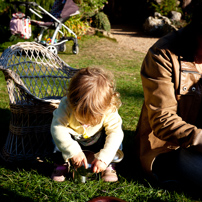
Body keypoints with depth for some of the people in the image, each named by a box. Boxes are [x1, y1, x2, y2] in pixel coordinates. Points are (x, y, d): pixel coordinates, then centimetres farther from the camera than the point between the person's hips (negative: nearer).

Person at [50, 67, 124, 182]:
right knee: (58, 136, -28)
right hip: (74, 142, 0)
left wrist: (103, 158, -42)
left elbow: (115, 133, -34)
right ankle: (63, 162, -9)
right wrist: (74, 151, -43)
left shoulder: (109, 111, -33)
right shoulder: (66, 106, -35)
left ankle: (109, 165, -8)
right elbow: (57, 127, -38)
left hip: (97, 144, 0)